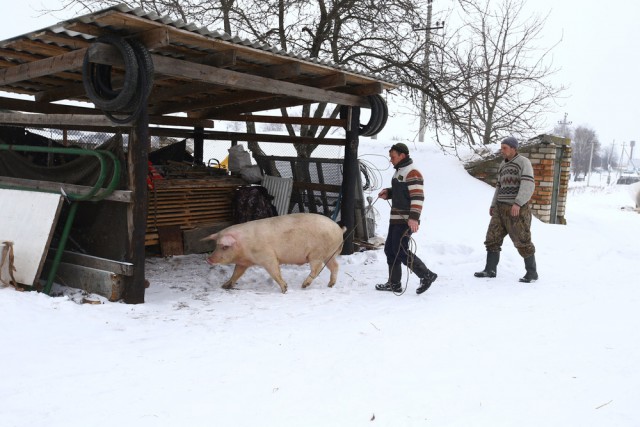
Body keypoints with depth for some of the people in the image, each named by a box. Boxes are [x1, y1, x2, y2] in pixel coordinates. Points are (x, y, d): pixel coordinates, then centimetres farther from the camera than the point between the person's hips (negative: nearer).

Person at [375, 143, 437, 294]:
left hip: (406, 221, -10)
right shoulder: (399, 171, 17)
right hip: (395, 219, 10)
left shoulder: (412, 173, -14)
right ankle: (394, 283, 19)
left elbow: (417, 197, -21)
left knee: (400, 251, -11)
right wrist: (388, 193, 10)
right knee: (390, 249, 11)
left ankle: (427, 276, 0)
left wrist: (414, 217, -29)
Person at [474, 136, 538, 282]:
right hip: (501, 208, 7)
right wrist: (493, 205, 20)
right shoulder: (503, 165, 17)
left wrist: (518, 203, -29)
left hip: (517, 209, -7)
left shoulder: (523, 162, -8)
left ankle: (532, 272, 10)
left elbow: (528, 185, -19)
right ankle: (490, 270, 5)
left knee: (522, 242, -3)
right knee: (492, 238, 1)